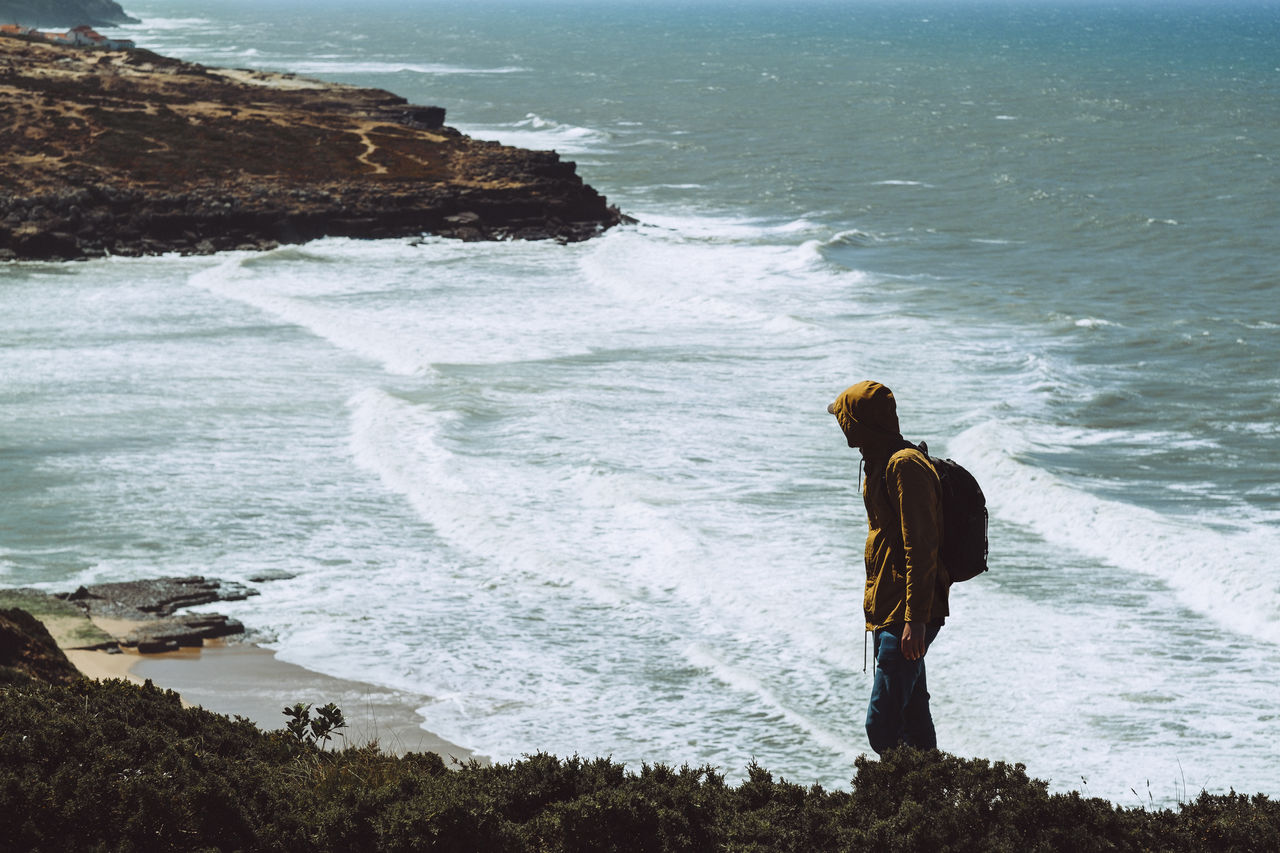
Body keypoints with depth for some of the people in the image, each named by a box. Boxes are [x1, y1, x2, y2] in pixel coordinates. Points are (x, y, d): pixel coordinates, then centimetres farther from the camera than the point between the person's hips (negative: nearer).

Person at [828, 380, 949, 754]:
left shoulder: (905, 465, -15)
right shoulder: (882, 463, 18)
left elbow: (921, 548, -21)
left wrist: (915, 619, -25)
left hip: (905, 618, -11)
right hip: (889, 613, 11)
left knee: (882, 726, -15)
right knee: (913, 721, 13)